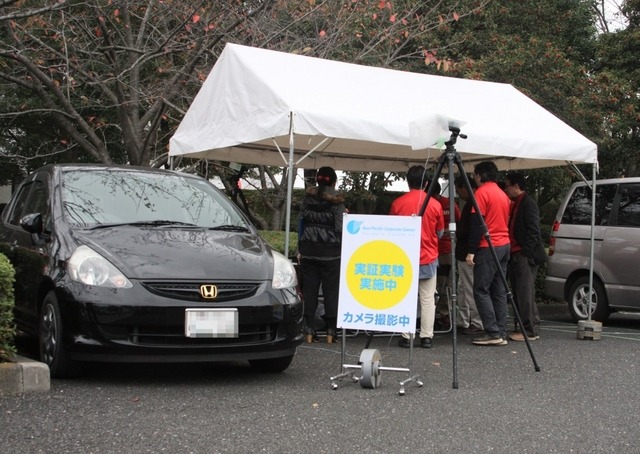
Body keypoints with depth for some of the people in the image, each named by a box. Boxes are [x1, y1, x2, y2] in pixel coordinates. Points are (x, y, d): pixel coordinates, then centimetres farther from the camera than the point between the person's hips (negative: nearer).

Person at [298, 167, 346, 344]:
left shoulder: (308, 197, 4)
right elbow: (339, 228, -12)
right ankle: (330, 332, 5)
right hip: (330, 252, -3)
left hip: (308, 250, 3)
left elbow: (301, 221, 8)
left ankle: (309, 331, 5)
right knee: (331, 291, 4)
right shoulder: (336, 200, -8)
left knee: (309, 290, 6)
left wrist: (300, 249, 14)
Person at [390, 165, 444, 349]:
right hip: (429, 258, 0)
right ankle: (426, 337, 4)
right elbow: (440, 233, 8)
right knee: (428, 299, 5)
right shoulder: (435, 204, -4)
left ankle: (406, 337, 3)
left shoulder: (397, 203, -5)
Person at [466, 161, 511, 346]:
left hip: (488, 247, -8)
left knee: (481, 291, -5)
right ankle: (501, 333, 7)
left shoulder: (482, 192, -9)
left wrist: (471, 251, -14)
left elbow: (477, 224, -15)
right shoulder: (503, 194, 16)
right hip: (504, 245, 8)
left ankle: (493, 333, -9)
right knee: (499, 291, 8)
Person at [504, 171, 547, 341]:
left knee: (525, 295, -9)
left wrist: (525, 253, -19)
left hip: (525, 256, -10)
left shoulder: (528, 203, -10)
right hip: (516, 256, 10)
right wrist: (514, 254, 16)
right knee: (519, 295, 10)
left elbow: (533, 231, -16)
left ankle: (530, 331, -6)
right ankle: (525, 328, 15)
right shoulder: (516, 204, 20)